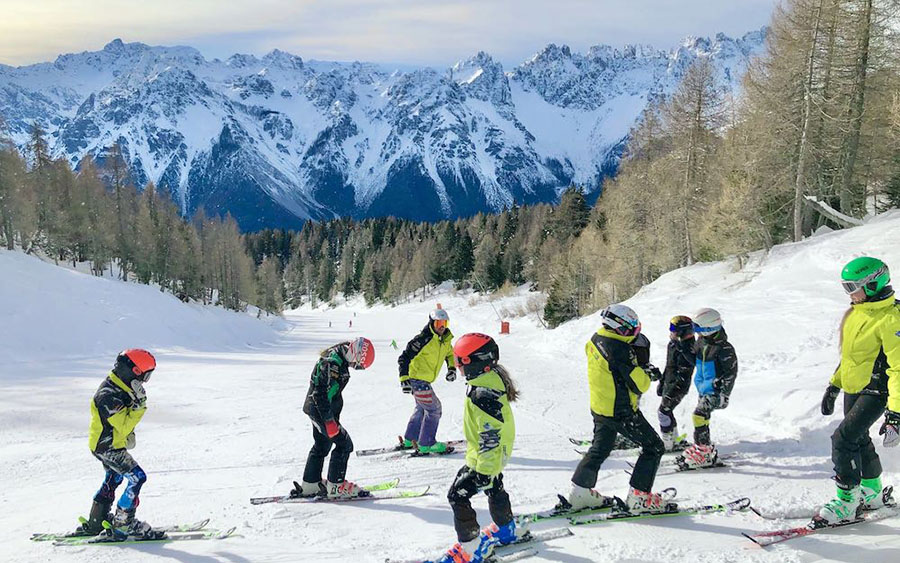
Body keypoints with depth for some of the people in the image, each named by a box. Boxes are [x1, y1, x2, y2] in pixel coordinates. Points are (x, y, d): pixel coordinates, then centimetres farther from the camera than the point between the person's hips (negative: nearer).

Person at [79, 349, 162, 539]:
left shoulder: (121, 388, 2)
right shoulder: (109, 396, -29)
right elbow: (124, 426, -30)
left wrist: (129, 435, 13)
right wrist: (139, 406, -34)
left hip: (104, 445, 11)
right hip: (108, 447, -11)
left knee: (112, 480, 23)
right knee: (137, 478, -10)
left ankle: (95, 524, 33)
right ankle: (123, 524, -4)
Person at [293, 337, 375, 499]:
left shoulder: (336, 356, 8)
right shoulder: (334, 363, -24)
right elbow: (322, 393, -26)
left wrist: (331, 417, 26)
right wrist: (329, 421, -25)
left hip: (316, 408, 10)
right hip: (322, 411, -10)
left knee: (321, 446, 18)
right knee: (344, 444, -6)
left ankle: (310, 484, 27)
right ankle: (336, 485, -1)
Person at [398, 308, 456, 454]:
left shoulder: (445, 340, 4)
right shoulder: (423, 339, -21)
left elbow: (450, 354, 26)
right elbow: (404, 357, -20)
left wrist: (452, 368, 9)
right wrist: (404, 379, -26)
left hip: (425, 380, 9)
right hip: (416, 378, -9)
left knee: (422, 408, 22)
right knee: (433, 409, -9)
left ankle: (410, 439, 36)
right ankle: (426, 444, -1)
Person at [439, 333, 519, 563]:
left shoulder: (483, 395, -32)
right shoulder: (492, 378, 1)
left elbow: (490, 438, -30)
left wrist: (485, 471, -26)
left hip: (485, 457, -10)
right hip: (497, 453, 10)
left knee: (458, 495, -5)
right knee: (494, 489, 29)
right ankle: (506, 529, 49)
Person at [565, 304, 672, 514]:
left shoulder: (596, 340, 0)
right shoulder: (619, 349, -26)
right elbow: (639, 385, -22)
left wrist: (641, 371, 5)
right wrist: (647, 377, -2)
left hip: (598, 407, 8)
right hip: (621, 413, -8)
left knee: (600, 449, 24)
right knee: (653, 447, 6)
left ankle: (580, 493, 28)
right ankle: (639, 497, 6)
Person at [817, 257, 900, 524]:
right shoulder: (857, 311, 6)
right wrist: (833, 386, 20)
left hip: (875, 393, -9)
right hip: (853, 389, 9)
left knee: (843, 439, -15)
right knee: (858, 440, 19)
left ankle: (846, 502, -4)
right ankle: (871, 493, 37)